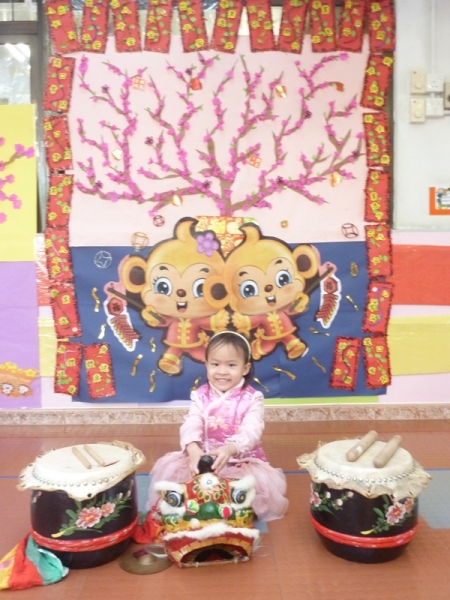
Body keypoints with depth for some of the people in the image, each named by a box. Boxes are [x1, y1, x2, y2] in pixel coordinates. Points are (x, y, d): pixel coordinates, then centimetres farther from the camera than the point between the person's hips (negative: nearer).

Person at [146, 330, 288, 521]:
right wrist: (193, 449, -42)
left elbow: (251, 431, -24)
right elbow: (191, 425, -18)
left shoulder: (252, 399, -9)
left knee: (264, 481, -30)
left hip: (243, 460, -1)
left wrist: (230, 449, -46)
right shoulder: (200, 396, -2)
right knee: (169, 467, -20)